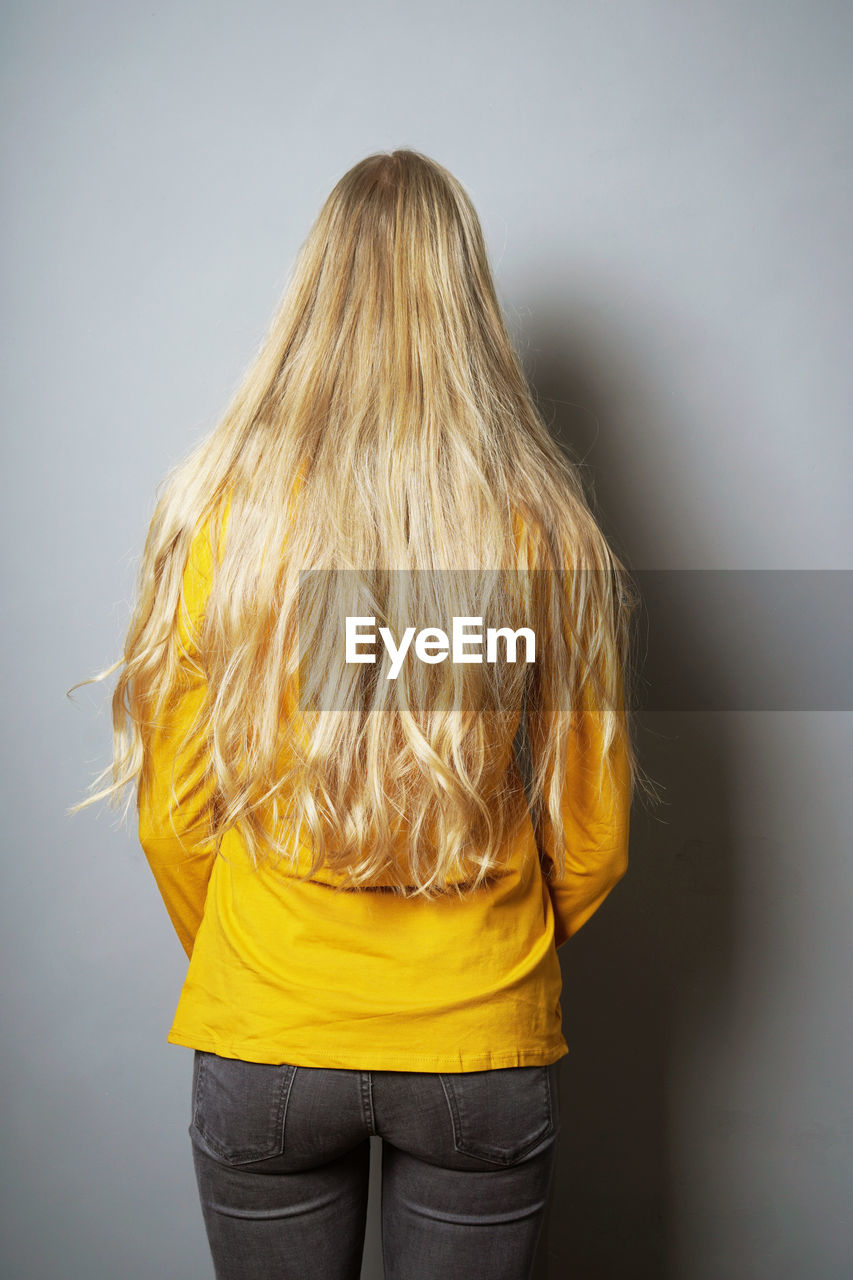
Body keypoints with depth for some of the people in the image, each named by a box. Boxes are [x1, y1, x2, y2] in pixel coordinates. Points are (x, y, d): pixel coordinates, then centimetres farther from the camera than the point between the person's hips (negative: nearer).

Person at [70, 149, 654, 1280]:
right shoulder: (547, 525, -13)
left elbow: (174, 816, -6)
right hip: (484, 1053, 0)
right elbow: (593, 840, -5)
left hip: (265, 1050, 0)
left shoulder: (220, 504, -14)